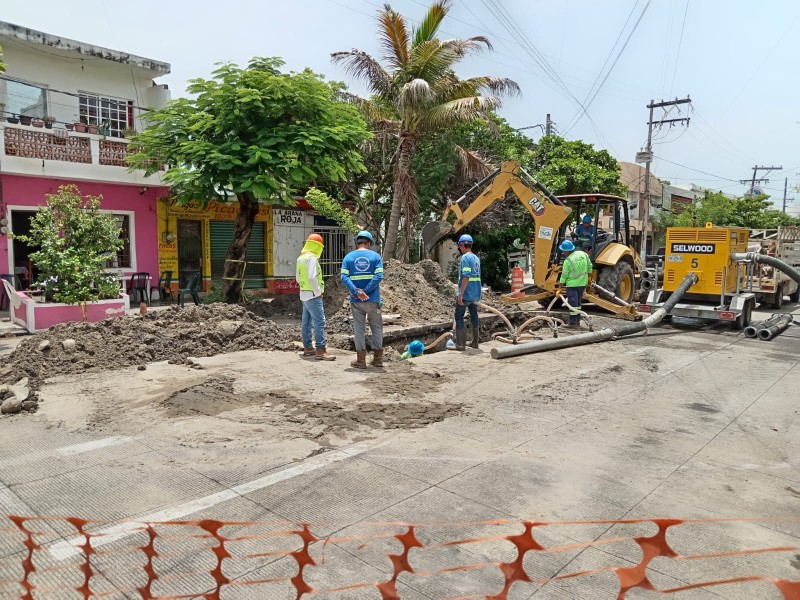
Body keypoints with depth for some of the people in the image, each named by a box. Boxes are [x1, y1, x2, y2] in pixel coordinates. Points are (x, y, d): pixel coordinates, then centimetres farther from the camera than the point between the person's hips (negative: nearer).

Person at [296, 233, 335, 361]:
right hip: (312, 295, -10)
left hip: (304, 294, 10)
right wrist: (318, 291, -15)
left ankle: (307, 348, 21)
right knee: (319, 322, -10)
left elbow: (298, 278, 19)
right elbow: (312, 277, -24)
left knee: (306, 322, 13)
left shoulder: (300, 258, 13)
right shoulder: (312, 257, -15)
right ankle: (321, 351, -12)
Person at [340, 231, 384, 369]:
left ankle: (361, 360, 10)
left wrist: (357, 292, -16)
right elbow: (379, 276, -12)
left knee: (359, 329, 7)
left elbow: (344, 277, -10)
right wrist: (365, 291, -13)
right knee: (377, 328, 12)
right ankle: (378, 359, 17)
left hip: (356, 301, 1)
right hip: (373, 300, -1)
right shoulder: (375, 256, 2)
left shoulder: (349, 257, 5)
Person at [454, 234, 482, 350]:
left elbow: (466, 277, -21)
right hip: (475, 294, 8)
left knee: (459, 317, -2)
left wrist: (460, 293, -21)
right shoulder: (476, 258, 12)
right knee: (474, 316, 14)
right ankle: (475, 342, 21)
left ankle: (460, 344, -2)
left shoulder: (465, 257, -14)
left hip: (466, 294, -8)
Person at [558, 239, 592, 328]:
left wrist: (561, 284, -3)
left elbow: (564, 275, -13)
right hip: (582, 283, 7)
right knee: (578, 302, 17)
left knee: (572, 303, -2)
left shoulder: (568, 261, -18)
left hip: (572, 284, -7)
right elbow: (589, 267, 8)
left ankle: (573, 322, -2)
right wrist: (587, 275, 22)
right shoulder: (583, 254, -1)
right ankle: (578, 321, 22)